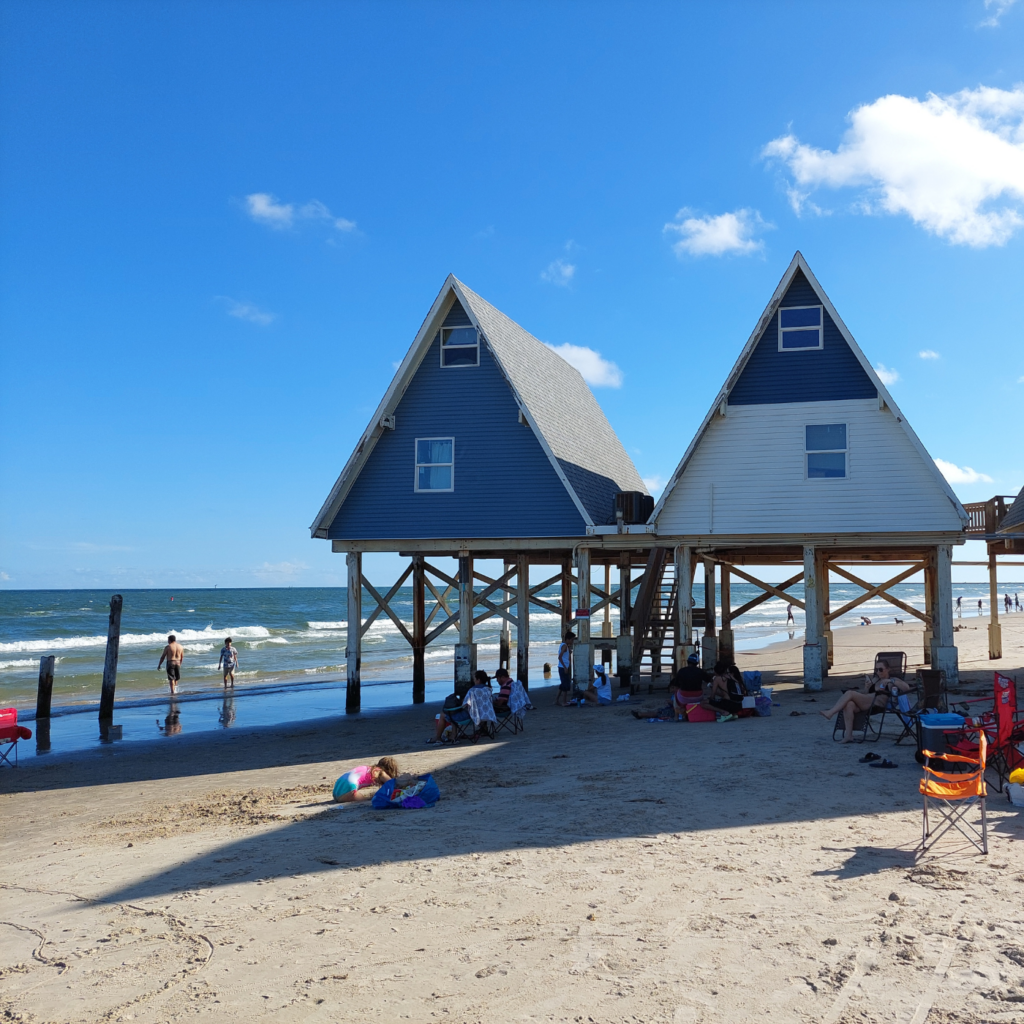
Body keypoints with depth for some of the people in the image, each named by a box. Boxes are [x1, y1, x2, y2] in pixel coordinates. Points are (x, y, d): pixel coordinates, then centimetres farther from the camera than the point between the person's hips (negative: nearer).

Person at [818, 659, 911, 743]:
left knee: (849, 693, -24)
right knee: (849, 704, -30)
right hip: (865, 704, 6)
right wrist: (867, 687, 7)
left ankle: (830, 713, -27)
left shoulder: (892, 680, 14)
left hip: (878, 704, -6)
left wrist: (891, 681, -10)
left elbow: (907, 688, -3)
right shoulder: (875, 679, 32)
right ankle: (848, 735, -35)